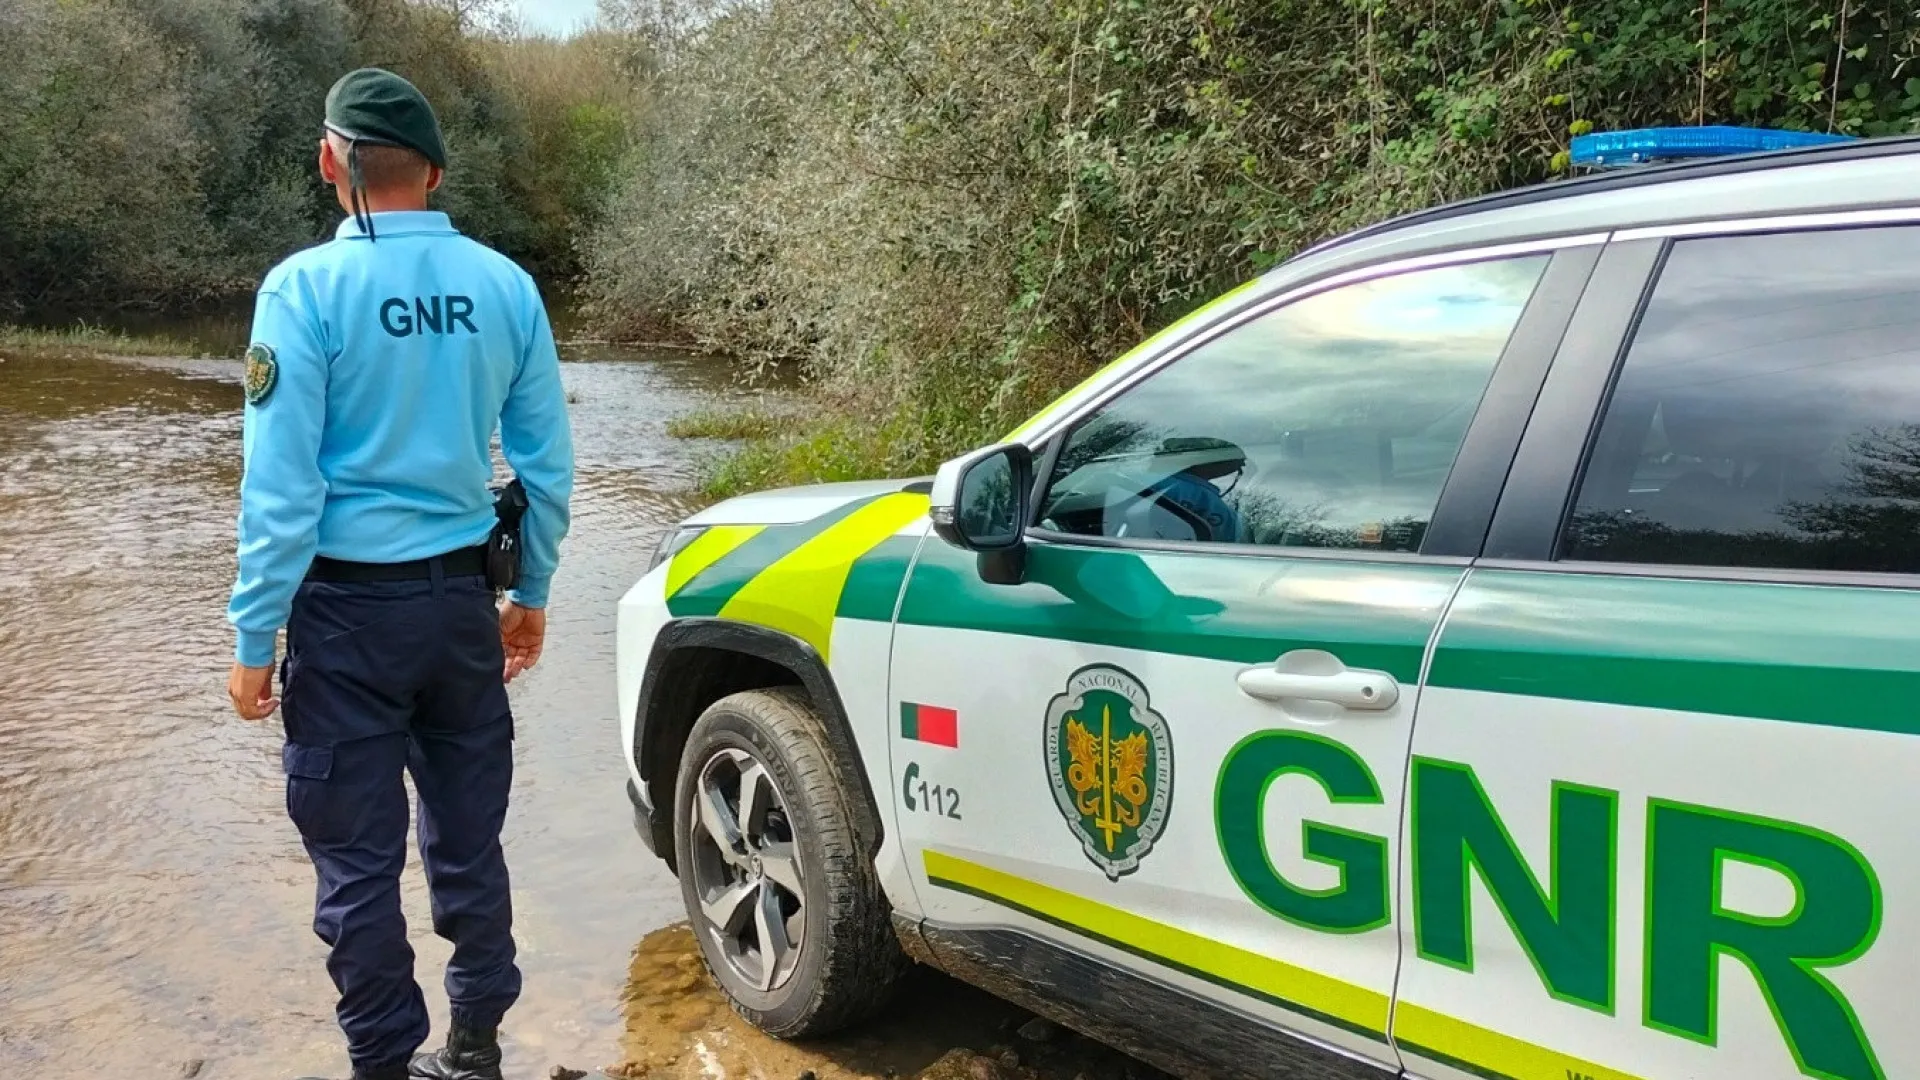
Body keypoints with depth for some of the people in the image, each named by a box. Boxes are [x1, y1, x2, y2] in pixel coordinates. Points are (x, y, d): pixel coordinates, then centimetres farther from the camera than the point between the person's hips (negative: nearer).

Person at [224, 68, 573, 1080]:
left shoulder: (306, 288, -12)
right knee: (468, 841, 16)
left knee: (358, 859, 7)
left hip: (349, 609, -4)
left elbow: (281, 485, -14)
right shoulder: (504, 286, 0)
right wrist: (530, 594, 16)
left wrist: (253, 638, -6)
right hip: (461, 596, 4)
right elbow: (547, 465, 4)